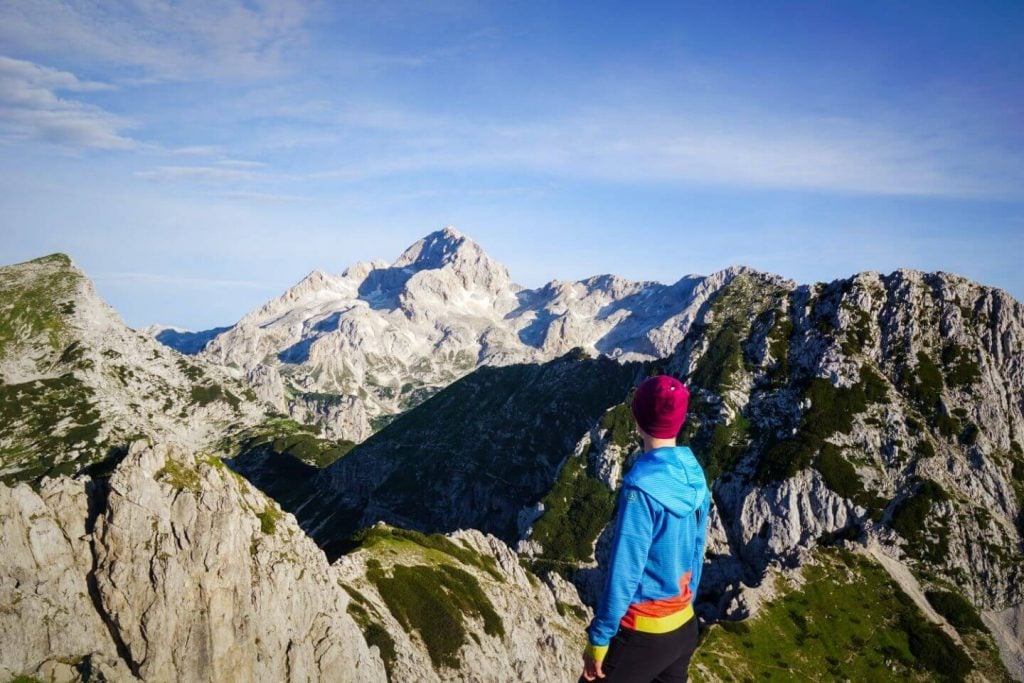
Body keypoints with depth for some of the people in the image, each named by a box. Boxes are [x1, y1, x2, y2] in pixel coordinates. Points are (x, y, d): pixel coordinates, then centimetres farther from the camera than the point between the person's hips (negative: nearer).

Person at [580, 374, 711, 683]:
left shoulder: (642, 484, -23)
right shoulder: (695, 476, -1)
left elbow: (624, 571, -20)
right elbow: (696, 555, 9)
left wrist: (599, 638, -11)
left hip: (643, 634, -7)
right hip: (685, 627, 7)